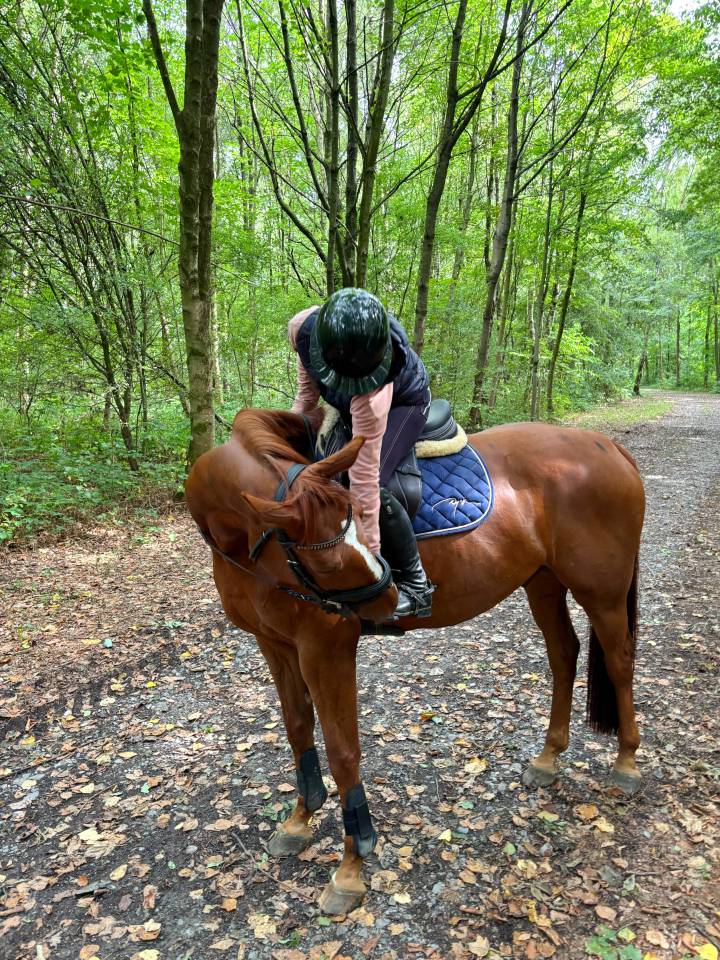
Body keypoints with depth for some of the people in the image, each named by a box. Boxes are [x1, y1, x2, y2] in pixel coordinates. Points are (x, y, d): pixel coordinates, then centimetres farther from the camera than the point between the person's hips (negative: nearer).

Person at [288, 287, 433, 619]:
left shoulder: (371, 394, -45)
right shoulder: (303, 327, -31)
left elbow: (364, 479, -43)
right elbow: (309, 381, -6)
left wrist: (369, 556, -38)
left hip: (402, 404, -7)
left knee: (369, 482, -29)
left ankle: (415, 583, -14)